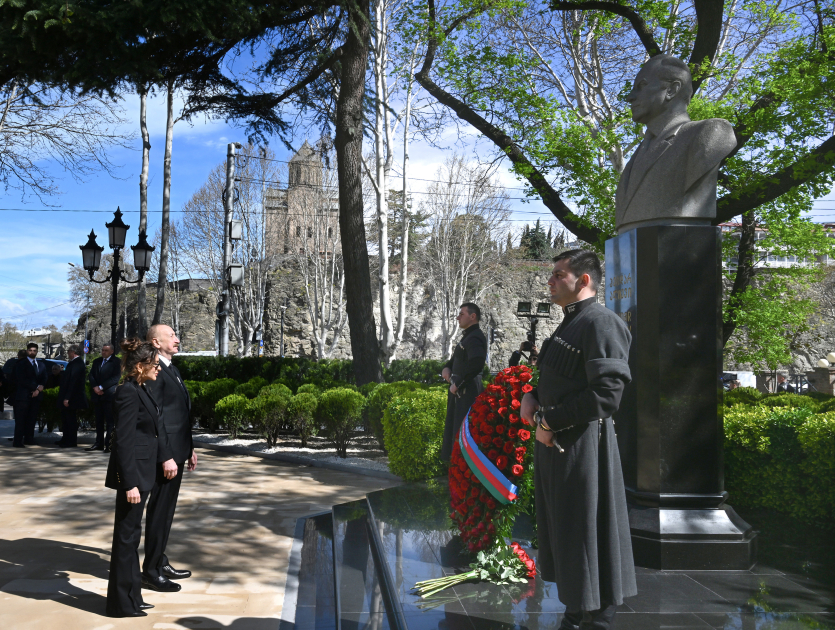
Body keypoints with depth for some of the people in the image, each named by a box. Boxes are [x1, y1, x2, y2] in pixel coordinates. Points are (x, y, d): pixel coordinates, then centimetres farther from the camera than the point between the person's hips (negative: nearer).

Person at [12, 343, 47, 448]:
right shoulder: (21, 364, 1)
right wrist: (36, 387, -11)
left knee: (32, 419, 5)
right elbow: (22, 380, -9)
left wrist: (39, 389, -5)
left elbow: (44, 379, 14)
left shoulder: (41, 365, 18)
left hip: (36, 396, 5)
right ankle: (17, 441, -5)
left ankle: (29, 439, 11)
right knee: (20, 419, -6)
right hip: (23, 396, -5)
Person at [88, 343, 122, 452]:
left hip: (109, 395, -6)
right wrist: (95, 387, -5)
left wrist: (101, 387, -13)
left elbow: (115, 378, -10)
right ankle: (99, 443, 14)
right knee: (99, 420, 9)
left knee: (110, 421, -6)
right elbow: (91, 376, 13)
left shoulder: (116, 362, -1)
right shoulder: (97, 362, 19)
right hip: (97, 395, 6)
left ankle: (109, 444, -5)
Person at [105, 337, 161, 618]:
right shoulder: (128, 392, -18)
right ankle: (122, 603, 11)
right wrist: (130, 483, -22)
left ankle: (131, 595, 27)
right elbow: (123, 440, -21)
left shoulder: (141, 390, 10)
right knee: (127, 535, 0)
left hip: (141, 471, 10)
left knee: (131, 534, 16)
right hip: (132, 471, -10)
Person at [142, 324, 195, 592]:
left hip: (177, 451, 10)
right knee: (159, 512, -1)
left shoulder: (172, 369, 16)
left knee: (166, 510, 18)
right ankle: (151, 571, 10)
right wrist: (166, 457, -22)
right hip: (165, 453, -10)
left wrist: (189, 449, 20)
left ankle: (160, 562, 29)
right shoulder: (154, 372, -16)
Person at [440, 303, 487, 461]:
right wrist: (447, 368, 8)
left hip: (467, 392, -10)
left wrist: (457, 384, -21)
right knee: (454, 427, 16)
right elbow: (456, 359, 30)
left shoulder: (475, 338, -15)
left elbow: (476, 365, -29)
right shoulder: (467, 336, 17)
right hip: (460, 391, 10)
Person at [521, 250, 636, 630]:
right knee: (561, 537, 17)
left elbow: (606, 393, -22)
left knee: (586, 538, -1)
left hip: (581, 449, -10)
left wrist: (549, 421, -16)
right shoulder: (568, 325, 17)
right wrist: (531, 396, 7)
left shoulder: (601, 323, -14)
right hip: (553, 445, 10)